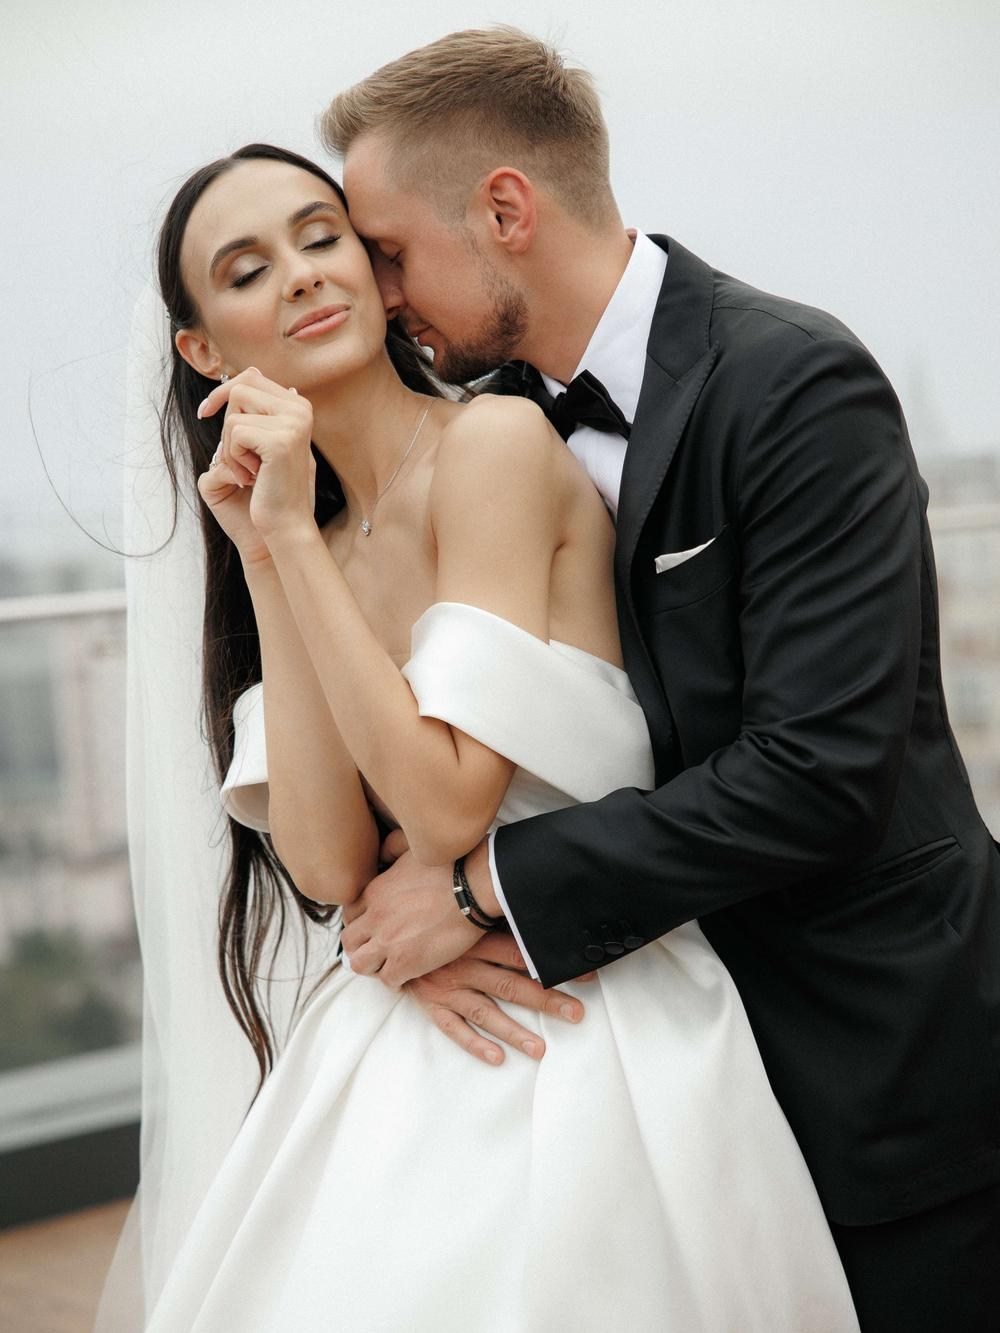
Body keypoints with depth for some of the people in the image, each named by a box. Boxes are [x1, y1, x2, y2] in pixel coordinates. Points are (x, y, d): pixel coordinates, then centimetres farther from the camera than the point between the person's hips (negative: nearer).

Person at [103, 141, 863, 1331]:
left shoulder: (497, 443, -12)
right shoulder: (314, 548, 7)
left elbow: (451, 806, -19)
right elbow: (329, 866, -7)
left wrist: (296, 539, -16)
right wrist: (264, 560, -8)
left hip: (584, 1041, -6)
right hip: (392, 1057, 6)